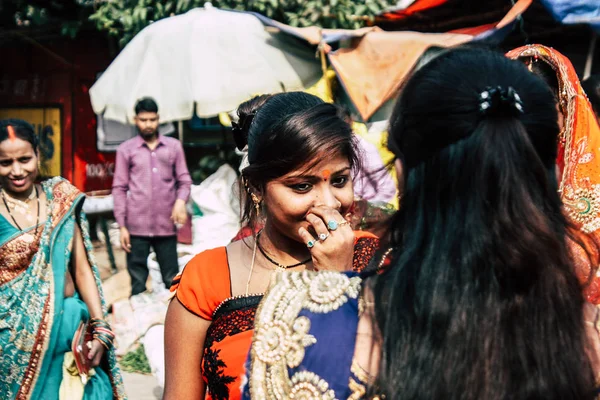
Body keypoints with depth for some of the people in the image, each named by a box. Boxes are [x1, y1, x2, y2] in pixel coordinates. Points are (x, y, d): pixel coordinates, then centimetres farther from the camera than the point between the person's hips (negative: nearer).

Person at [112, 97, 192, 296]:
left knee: (172, 280, 4)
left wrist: (181, 200, -13)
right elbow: (119, 188, 5)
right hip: (137, 227, -1)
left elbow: (184, 180, 9)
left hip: (166, 225, 1)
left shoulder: (174, 146, 10)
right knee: (137, 282, 3)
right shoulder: (125, 149, 6)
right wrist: (122, 226, -1)